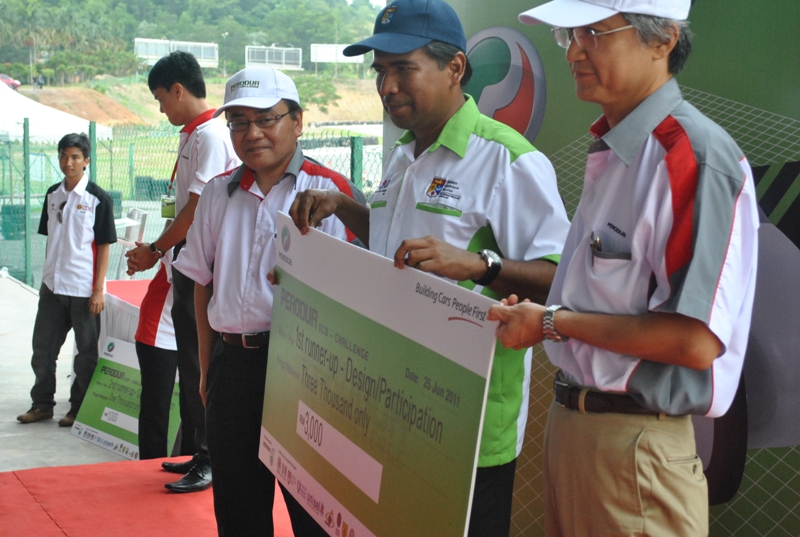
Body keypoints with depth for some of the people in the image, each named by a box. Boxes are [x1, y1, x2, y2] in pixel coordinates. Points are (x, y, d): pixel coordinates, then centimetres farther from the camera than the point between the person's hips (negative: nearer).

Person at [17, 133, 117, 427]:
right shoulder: (53, 194, 8)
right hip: (52, 285, 5)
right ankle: (42, 403, 23)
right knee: (42, 348, 10)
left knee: (86, 351, 5)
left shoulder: (98, 198, -8)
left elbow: (104, 246, -8)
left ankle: (79, 408, 17)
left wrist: (99, 289, -11)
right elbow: (49, 238, 16)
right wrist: (46, 277, 14)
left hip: (84, 289, -5)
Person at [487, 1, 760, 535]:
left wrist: (555, 322, -16)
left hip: (635, 444, -9)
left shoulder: (696, 154, -19)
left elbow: (695, 341, -24)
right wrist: (533, 312, 5)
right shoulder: (612, 151, 12)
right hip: (571, 415, 9)